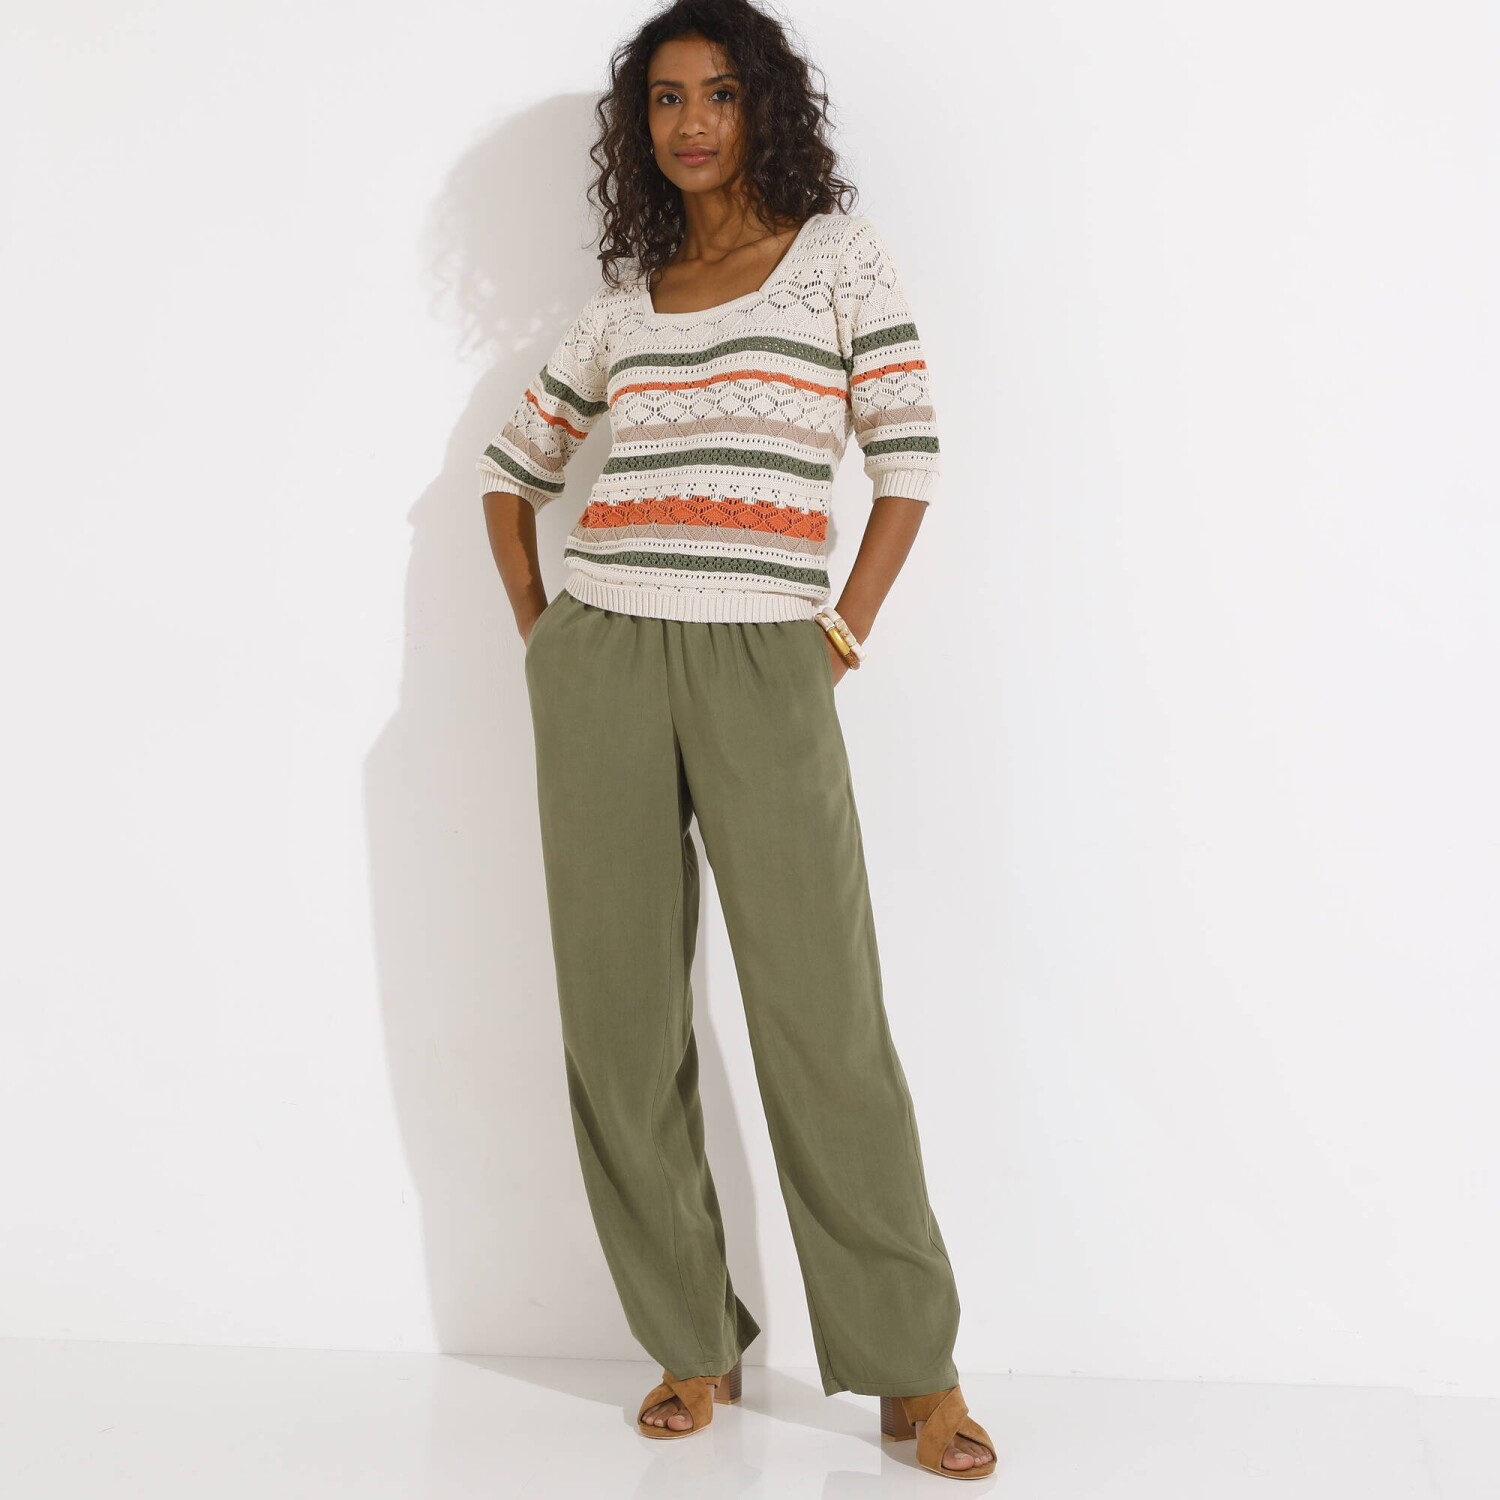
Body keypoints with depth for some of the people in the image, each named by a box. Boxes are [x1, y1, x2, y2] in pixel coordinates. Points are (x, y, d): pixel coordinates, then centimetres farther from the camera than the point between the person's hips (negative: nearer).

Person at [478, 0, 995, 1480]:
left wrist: (845, 635, -4)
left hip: (763, 666, -3)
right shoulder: (626, 296, 14)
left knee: (825, 1019, -6)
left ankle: (913, 1370, 6)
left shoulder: (838, 251, 5)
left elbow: (910, 457, 0)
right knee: (621, 1015, 4)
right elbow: (510, 464, 24)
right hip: (602, 665, 4)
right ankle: (692, 1344, 17)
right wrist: (537, 628, 12)